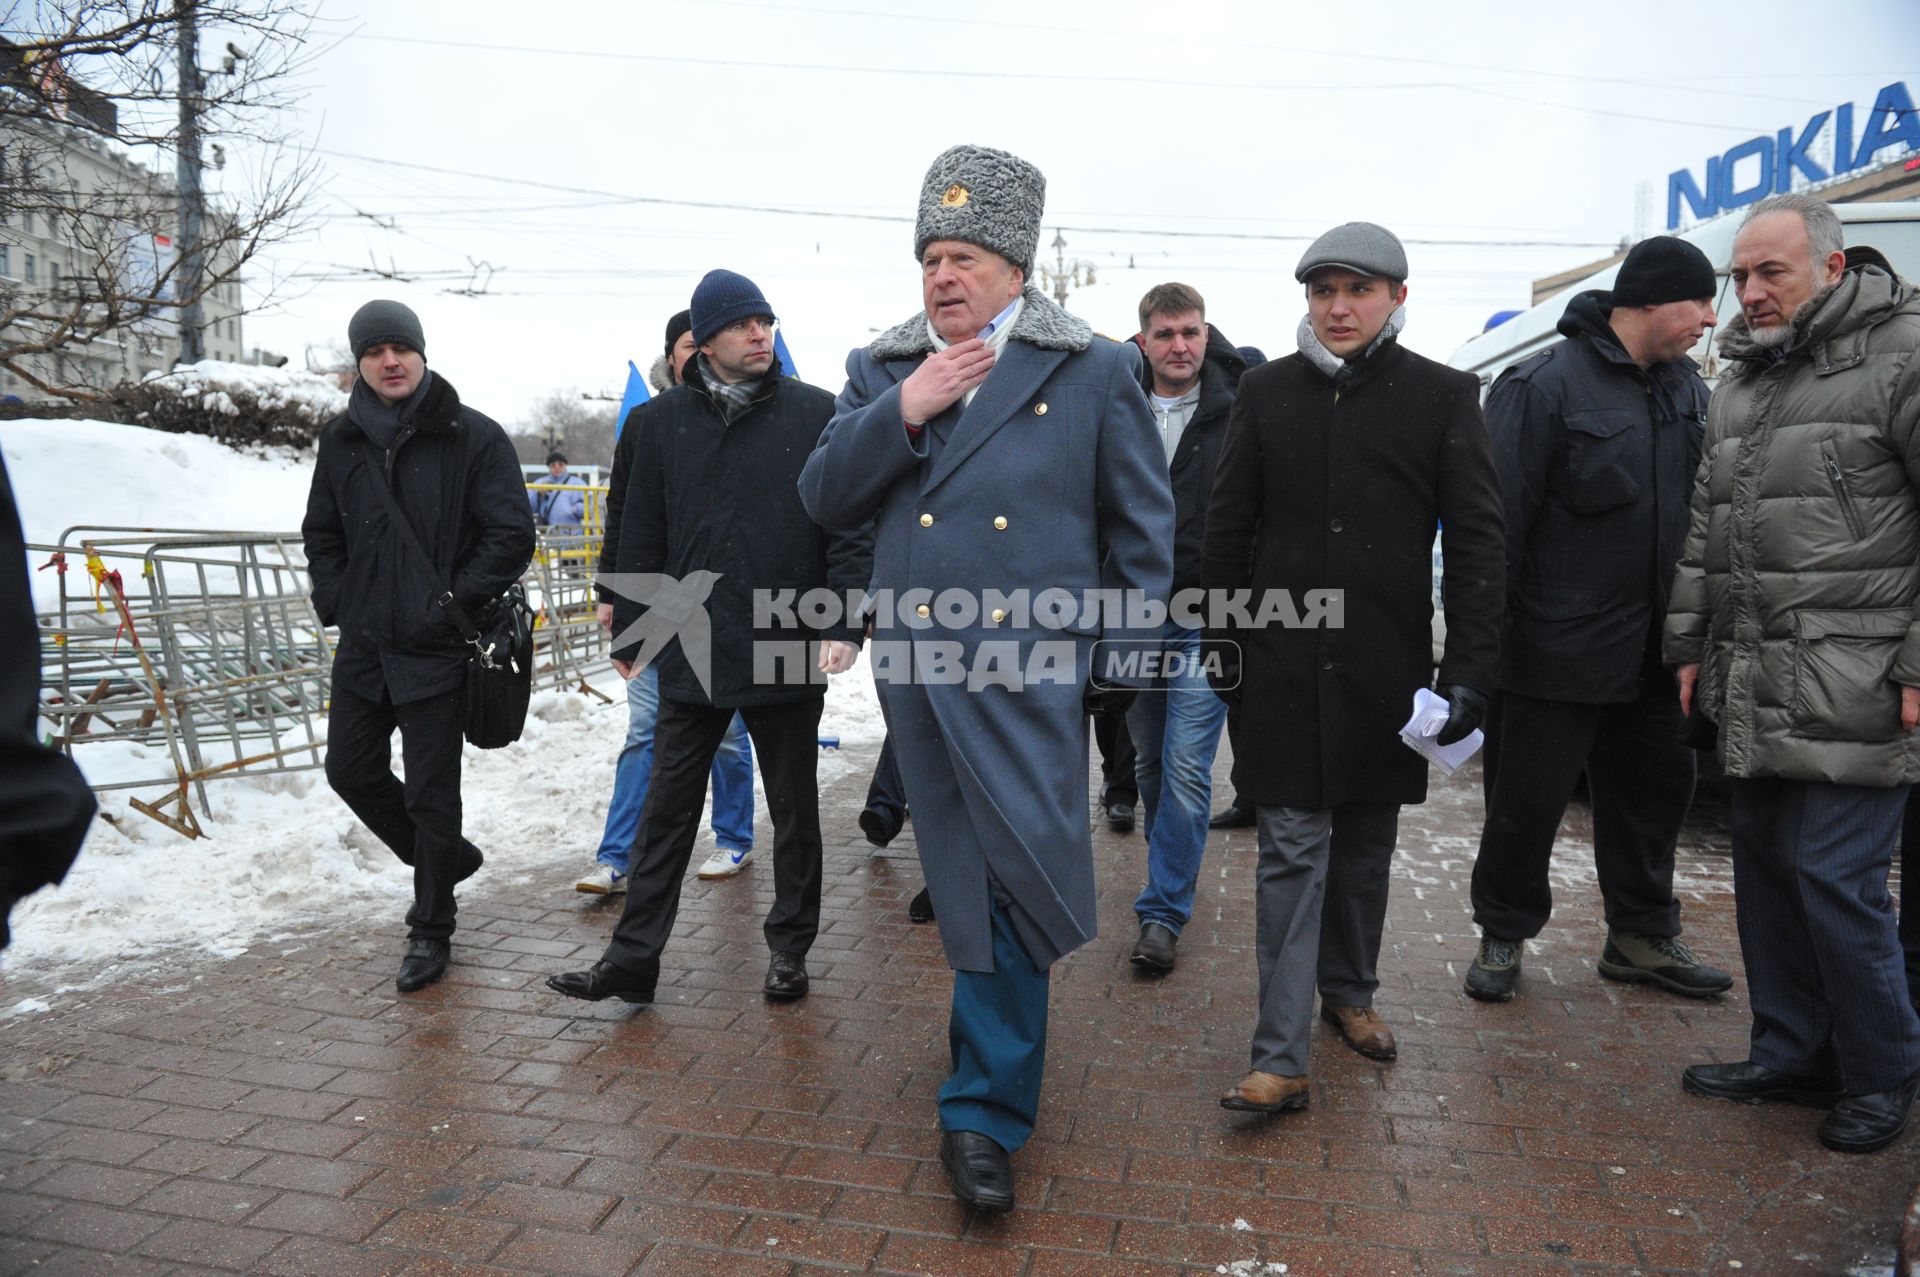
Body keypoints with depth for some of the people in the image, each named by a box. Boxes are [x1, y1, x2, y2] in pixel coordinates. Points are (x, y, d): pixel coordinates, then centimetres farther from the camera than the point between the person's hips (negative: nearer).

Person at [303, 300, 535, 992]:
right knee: (351, 769, 13)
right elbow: (321, 534, 18)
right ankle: (445, 857, 37)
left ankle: (430, 932, 18)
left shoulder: (473, 436, -8)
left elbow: (512, 535, -10)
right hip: (362, 645, 6)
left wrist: (454, 604, -13)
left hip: (436, 648, -6)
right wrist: (338, 603, 5)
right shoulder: (341, 440, 8)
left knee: (430, 791, 2)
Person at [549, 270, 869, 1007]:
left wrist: (844, 625, -12)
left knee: (794, 809, 12)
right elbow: (640, 539, 8)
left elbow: (848, 526, -4)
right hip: (692, 650, 2)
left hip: (789, 651, -1)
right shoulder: (662, 422, 5)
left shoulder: (815, 414, -2)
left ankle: (789, 947, 29)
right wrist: (630, 635, 7)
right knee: (667, 809, 9)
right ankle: (633, 959, 20)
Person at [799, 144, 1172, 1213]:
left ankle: (984, 1107, 13)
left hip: (1031, 668, -2)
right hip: (918, 665, 3)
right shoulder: (881, 373, 12)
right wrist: (900, 414, -9)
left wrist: (1123, 650, 2)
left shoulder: (1092, 372, 4)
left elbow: (1145, 519, 6)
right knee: (970, 890, 12)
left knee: (1021, 877, -5)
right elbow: (826, 500, 5)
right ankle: (996, 1100, 33)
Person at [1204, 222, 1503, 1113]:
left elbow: (1475, 539, -1)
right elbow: (1227, 526, 7)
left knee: (1366, 845, 15)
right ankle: (1281, 1058, 4)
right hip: (1284, 663, 0)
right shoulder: (1266, 391, 4)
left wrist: (1470, 667, -8)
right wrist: (1227, 641, 5)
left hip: (1387, 666, 1)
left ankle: (1349, 990, 38)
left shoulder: (1442, 396, 0)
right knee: (1291, 853, -1)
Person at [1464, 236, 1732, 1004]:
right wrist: (1483, 640, -17)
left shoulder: (1686, 388, 10)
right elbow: (1498, 521, -16)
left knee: (1653, 792, 16)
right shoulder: (1545, 386, -13)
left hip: (1652, 652, 7)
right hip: (1554, 649, -7)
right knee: (1528, 801, 4)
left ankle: (1642, 937, 32)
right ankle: (1502, 937, 22)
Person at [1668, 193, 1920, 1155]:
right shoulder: (1738, 384, 16)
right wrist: (1689, 644, 17)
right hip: (1754, 694, 7)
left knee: (1835, 877, -4)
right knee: (1765, 869, 13)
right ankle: (1791, 1054, 28)